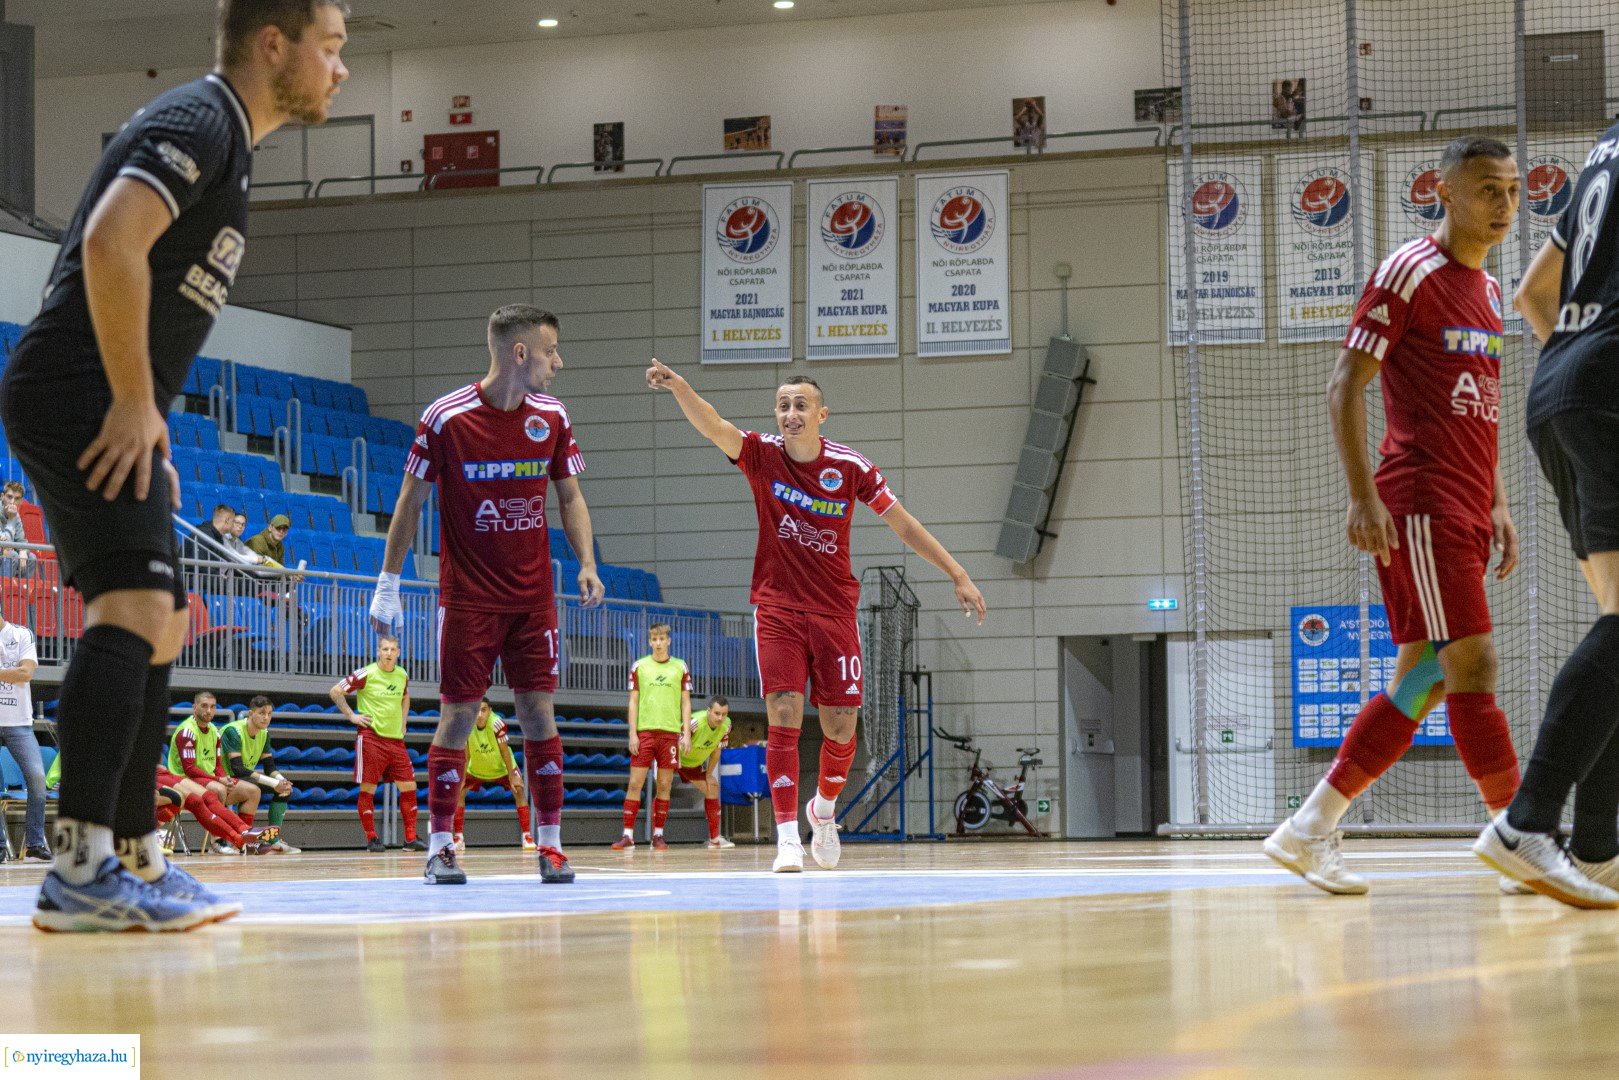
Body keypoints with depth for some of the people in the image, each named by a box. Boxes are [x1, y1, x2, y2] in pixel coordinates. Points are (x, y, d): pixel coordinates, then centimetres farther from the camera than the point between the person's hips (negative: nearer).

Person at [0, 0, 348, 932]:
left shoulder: (225, 142, 22)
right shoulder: (199, 121, -10)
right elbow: (111, 244, -26)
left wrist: (151, 423, 20)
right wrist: (135, 403, -21)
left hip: (118, 412, 11)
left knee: (160, 629, 15)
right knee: (134, 609, -21)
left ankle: (137, 858, 22)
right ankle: (81, 874, -28)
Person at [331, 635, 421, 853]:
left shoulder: (402, 675, 8)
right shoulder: (366, 674, -9)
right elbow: (336, 691, -4)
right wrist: (351, 715, -7)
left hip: (396, 738, 5)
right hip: (371, 737, -5)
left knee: (408, 787, 1)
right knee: (368, 789, -4)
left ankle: (410, 838, 6)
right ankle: (371, 839, 3)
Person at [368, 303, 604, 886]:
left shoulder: (552, 416, 2)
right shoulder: (445, 417, -11)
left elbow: (570, 496, 12)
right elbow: (411, 501, -2)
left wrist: (587, 563, -2)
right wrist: (387, 584, -1)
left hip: (533, 593, 3)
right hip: (467, 594, -3)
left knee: (538, 711, 1)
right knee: (458, 714, -3)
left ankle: (550, 843, 6)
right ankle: (440, 848, 4)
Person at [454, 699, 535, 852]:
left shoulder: (497, 724, -34)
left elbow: (505, 751, -24)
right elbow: (465, 755, -15)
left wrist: (512, 777, -22)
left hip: (501, 766, -2)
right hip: (476, 769, 3)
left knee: (519, 790, -20)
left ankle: (527, 836, -15)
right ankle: (458, 839, 1)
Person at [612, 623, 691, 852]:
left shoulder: (680, 667, 8)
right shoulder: (639, 666, 6)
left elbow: (686, 702, 10)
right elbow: (633, 701, 6)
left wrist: (686, 733, 1)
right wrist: (632, 734, -2)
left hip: (670, 732, 1)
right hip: (644, 731, -1)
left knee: (665, 786, 1)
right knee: (635, 783, -5)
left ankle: (658, 835, 7)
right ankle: (628, 834, -2)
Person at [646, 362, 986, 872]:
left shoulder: (849, 466, -5)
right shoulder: (761, 455, -6)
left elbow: (904, 524, 2)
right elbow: (713, 426, -24)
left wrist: (957, 575, 0)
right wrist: (678, 386, -44)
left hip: (834, 611, 1)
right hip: (777, 610, -1)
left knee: (840, 726, 2)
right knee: (784, 716, -13)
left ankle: (824, 809, 31)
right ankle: (787, 836, -11)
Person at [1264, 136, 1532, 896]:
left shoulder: (1487, 291, 19)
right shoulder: (1411, 272, -6)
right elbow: (1345, 387, -10)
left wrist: (1496, 506, 18)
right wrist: (1362, 496, -17)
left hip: (1464, 512, 9)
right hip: (1419, 505, -9)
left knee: (1424, 682, 7)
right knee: (1471, 665, -11)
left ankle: (1309, 831, 11)